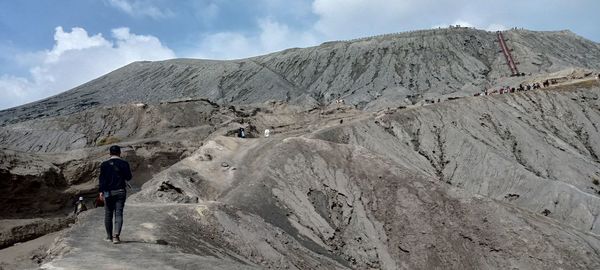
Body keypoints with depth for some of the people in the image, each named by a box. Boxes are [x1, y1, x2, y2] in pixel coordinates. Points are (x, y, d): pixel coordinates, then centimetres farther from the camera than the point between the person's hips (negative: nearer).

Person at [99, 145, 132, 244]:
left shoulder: (104, 164, 0)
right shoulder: (124, 164, -1)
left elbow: (102, 178, -7)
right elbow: (129, 177, 5)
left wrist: (101, 191, -9)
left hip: (108, 192, 1)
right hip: (120, 191, -1)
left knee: (108, 214, 12)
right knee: (118, 214, -2)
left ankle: (109, 236, 21)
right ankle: (116, 235, -17)